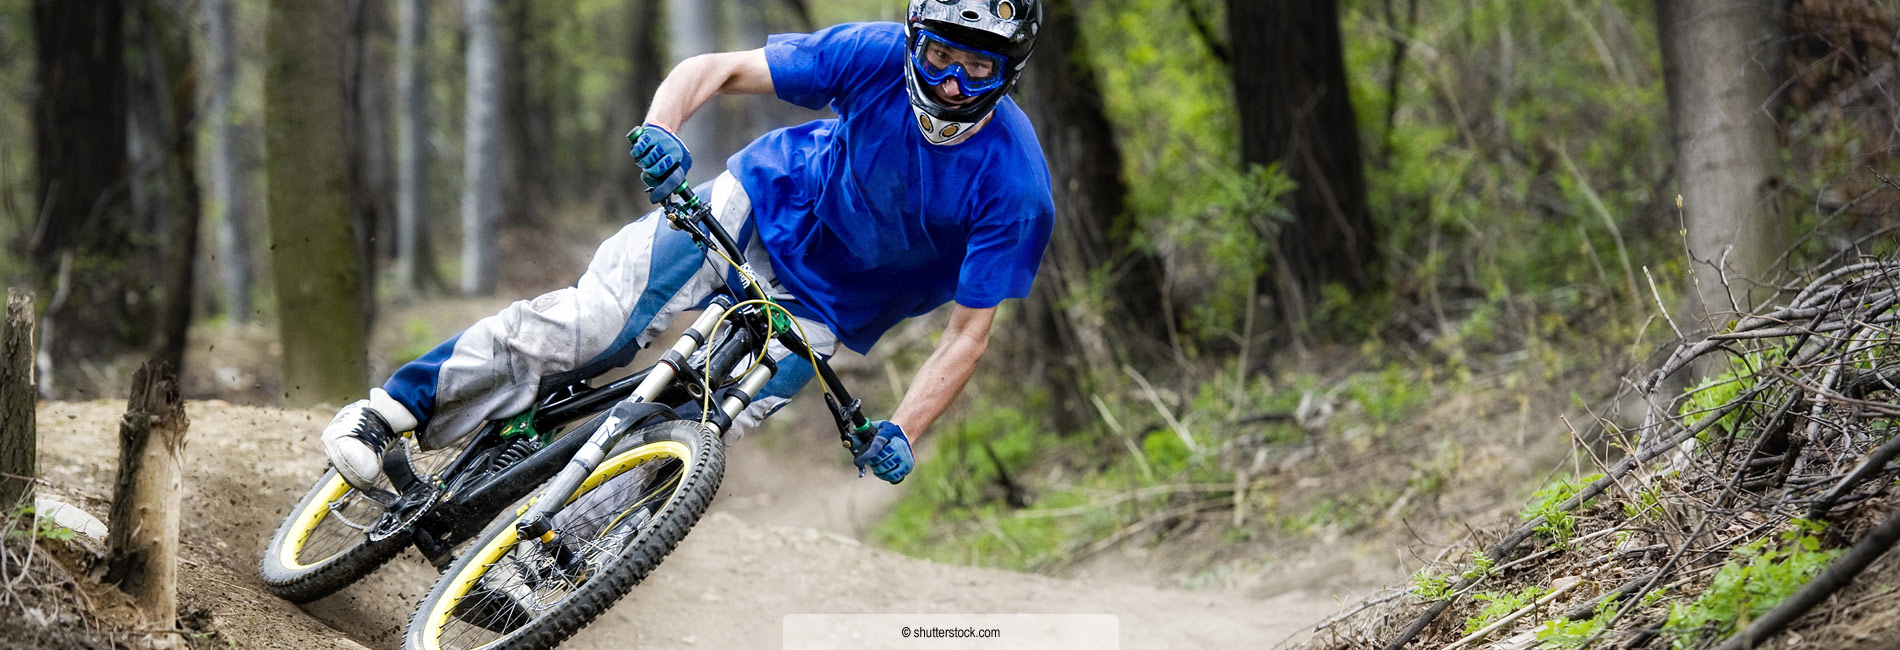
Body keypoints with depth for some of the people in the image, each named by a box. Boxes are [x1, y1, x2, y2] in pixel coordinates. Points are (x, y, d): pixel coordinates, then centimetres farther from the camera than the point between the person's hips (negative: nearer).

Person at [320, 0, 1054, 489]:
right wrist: (660, 130, -35)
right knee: (594, 319, -20)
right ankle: (393, 409, -11)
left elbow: (969, 331, -18)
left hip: (819, 304, 0)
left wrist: (900, 434, -29)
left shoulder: (1014, 185, -25)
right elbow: (715, 69, -15)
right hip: (762, 199, 0)